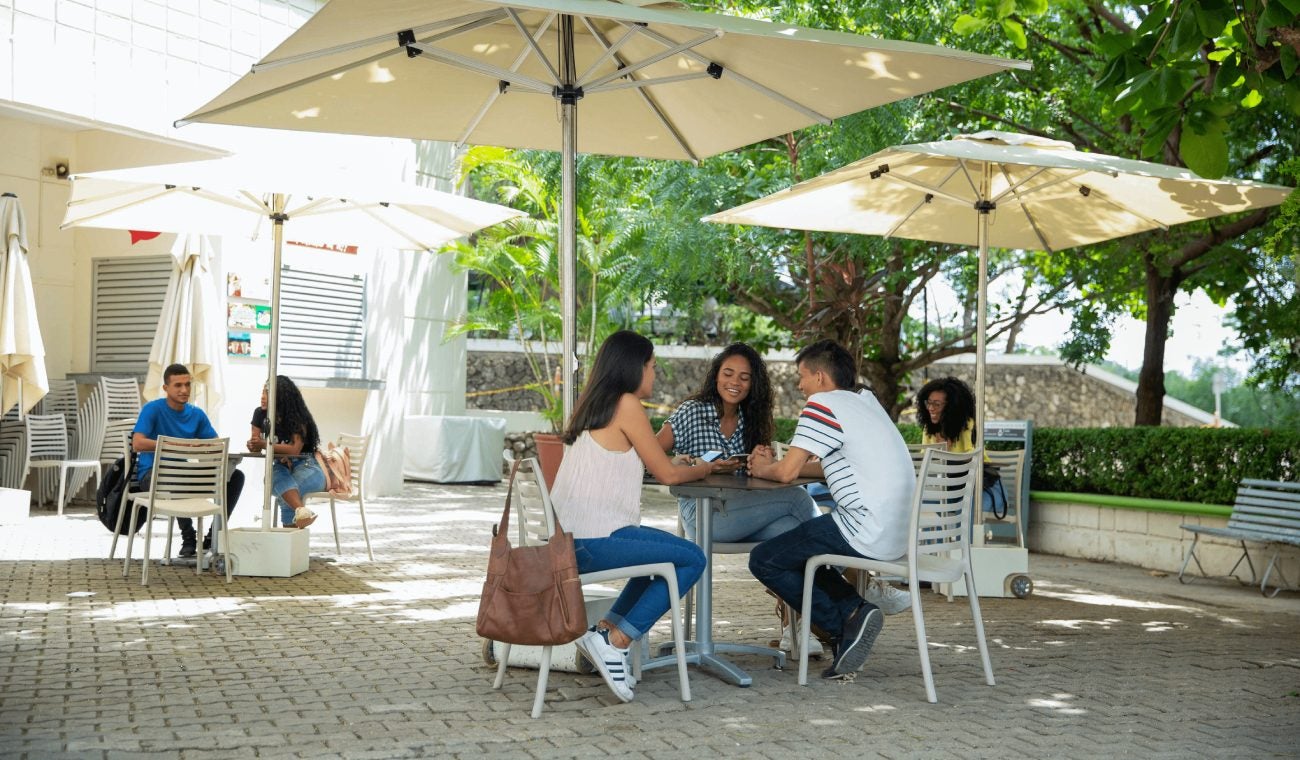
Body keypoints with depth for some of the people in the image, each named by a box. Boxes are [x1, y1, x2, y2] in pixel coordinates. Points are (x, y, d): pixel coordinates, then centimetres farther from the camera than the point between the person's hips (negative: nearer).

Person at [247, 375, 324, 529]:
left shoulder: (298, 418, -10)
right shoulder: (260, 414, 5)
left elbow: (295, 449, -20)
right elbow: (254, 446, 6)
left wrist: (264, 445, -25)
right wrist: (253, 445, -19)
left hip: (306, 466, -3)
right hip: (281, 466, 3)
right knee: (279, 478, -36)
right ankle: (301, 510, -59)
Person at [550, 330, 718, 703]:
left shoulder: (594, 406, 17)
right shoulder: (626, 405, -9)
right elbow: (666, 474, -3)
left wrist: (684, 465, 23)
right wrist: (705, 468, 15)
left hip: (569, 537, 9)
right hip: (593, 541, -9)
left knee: (670, 553, 23)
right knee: (692, 559, -4)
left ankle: (605, 629, 15)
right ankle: (615, 641, -7)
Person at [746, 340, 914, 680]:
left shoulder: (823, 404, -9)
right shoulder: (865, 401, 18)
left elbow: (787, 472, -12)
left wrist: (764, 469, 11)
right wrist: (773, 464, 17)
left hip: (868, 535, -9)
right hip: (896, 533, 9)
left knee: (763, 560, 2)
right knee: (796, 547, 26)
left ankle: (844, 625, -2)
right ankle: (854, 611, 7)